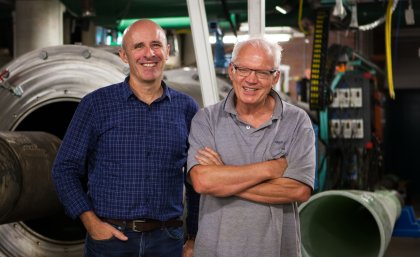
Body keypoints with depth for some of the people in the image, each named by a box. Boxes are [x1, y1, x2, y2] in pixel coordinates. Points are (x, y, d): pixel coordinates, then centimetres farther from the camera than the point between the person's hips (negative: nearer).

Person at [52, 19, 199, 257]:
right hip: (109, 236, -2)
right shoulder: (97, 104, -2)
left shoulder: (186, 108, 4)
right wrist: (91, 222, -9)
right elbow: (66, 169, 0)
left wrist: (195, 237, 7)